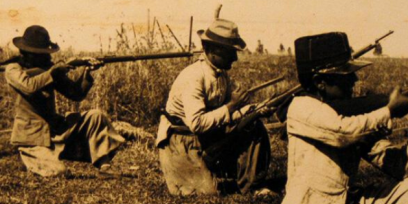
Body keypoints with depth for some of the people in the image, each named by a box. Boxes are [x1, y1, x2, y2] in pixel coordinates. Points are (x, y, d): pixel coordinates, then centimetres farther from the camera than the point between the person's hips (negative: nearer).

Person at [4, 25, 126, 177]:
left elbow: (76, 93, 4)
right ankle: (32, 161, 8)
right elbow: (29, 86, -29)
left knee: (95, 117, -8)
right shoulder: (13, 70, -6)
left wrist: (86, 71, -10)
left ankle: (103, 165, -7)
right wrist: (53, 71, -20)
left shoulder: (47, 68, 10)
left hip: (56, 128, 6)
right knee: (56, 171, -26)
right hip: (32, 138, -6)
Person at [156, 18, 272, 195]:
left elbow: (226, 114, 7)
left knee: (255, 128, -3)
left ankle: (249, 187, 7)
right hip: (181, 141, -8)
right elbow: (196, 123, -34)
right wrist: (230, 107, -29)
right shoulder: (193, 77, -26)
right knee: (209, 190, -17)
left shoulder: (222, 74, 3)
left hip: (210, 136, 8)